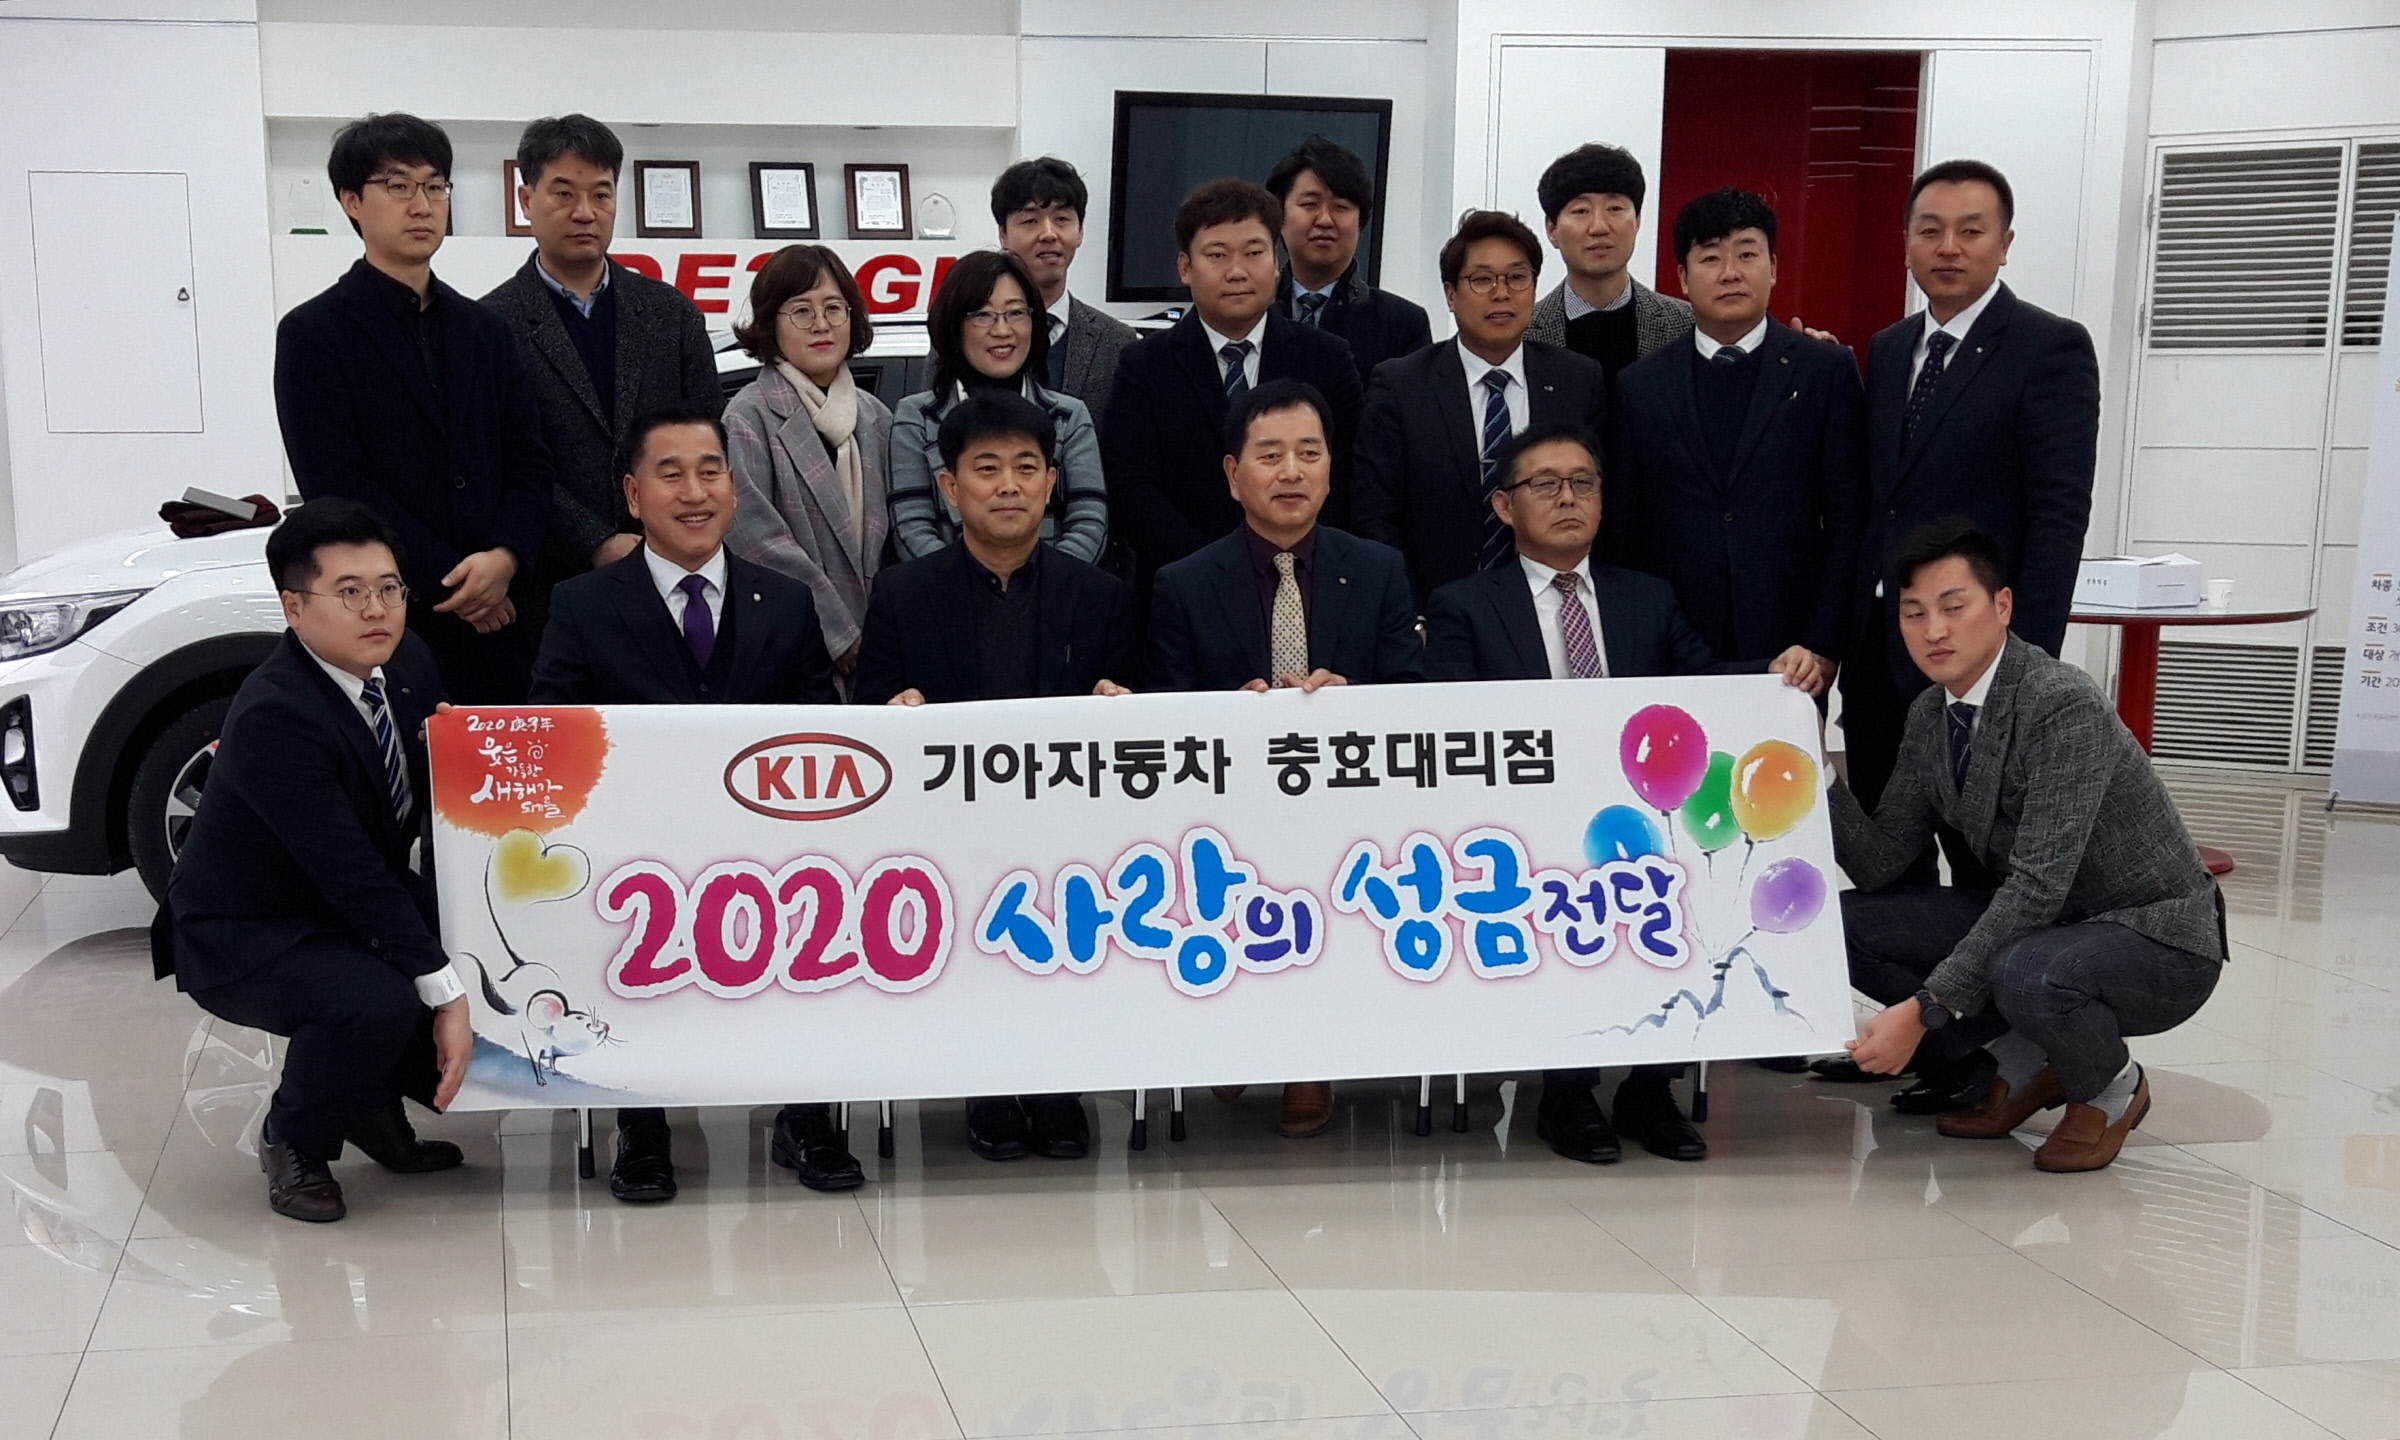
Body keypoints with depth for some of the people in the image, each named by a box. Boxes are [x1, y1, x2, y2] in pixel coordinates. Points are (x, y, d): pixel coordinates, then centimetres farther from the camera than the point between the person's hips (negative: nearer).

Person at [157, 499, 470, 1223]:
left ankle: (375, 1103, 18)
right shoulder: (272, 719, -29)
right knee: (377, 1002, -33)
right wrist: (444, 993, -31)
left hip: (371, 904, 8)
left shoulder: (406, 662, -4)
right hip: (243, 939, -8)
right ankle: (293, 1142, -2)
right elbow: (354, 875, -31)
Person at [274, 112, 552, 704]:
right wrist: (451, 583, -12)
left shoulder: (485, 330, 16)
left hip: (502, 615, 4)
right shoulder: (313, 334, 0)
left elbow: (529, 462, 9)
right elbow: (338, 486, -8)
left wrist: (504, 558, -10)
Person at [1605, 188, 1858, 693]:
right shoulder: (1639, 386, 10)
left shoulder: (1827, 370, 5)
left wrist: (1821, 645, -5)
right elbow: (1623, 534, 10)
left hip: (1790, 654, -1)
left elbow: (1847, 521, 2)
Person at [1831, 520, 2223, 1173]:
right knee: (1847, 924, -7)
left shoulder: (2064, 706, -26)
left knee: (2024, 973, -39)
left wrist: (1925, 1009, -33)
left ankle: (2113, 1088, -3)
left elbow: (2037, 886, -31)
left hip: (2157, 942, -7)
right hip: (2035, 921, 7)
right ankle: (2017, 1065, 8)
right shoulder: (1930, 713, -1)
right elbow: (1880, 864, 0)